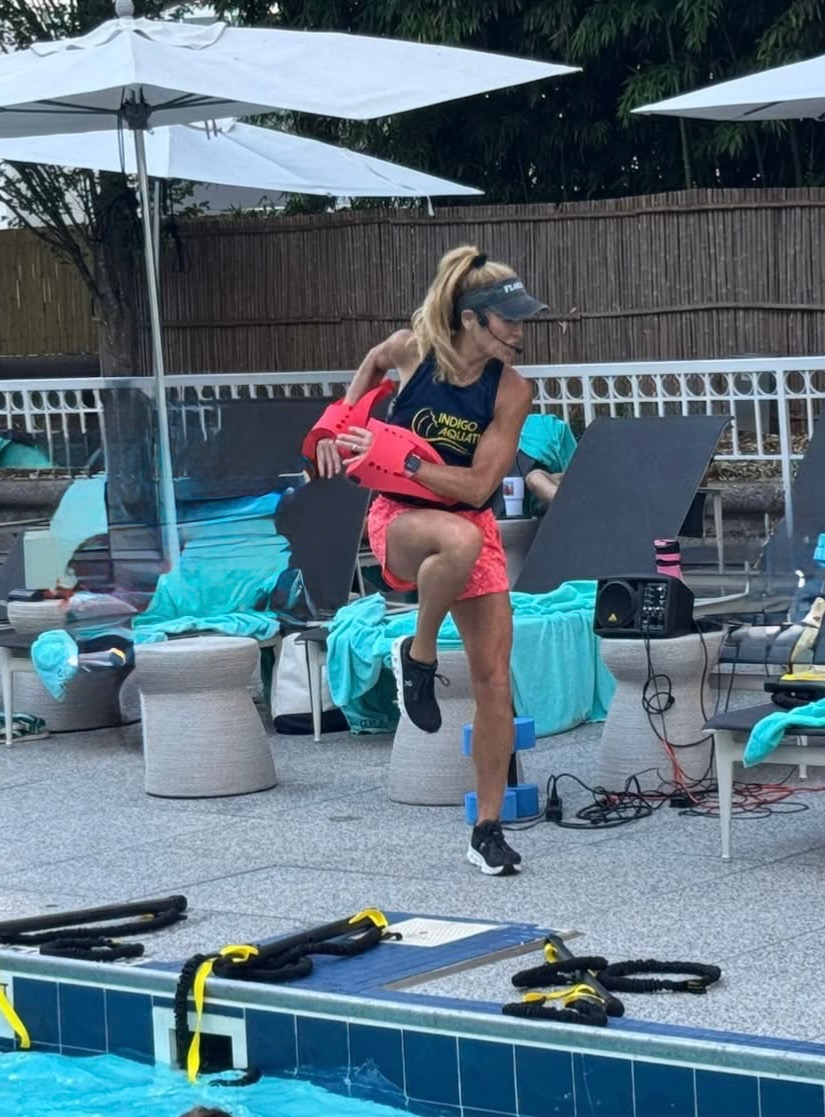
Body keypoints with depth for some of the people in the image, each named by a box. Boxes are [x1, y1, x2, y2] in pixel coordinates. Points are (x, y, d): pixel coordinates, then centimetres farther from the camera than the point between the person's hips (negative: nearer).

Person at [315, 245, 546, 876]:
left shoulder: (511, 392, -11)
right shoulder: (413, 351, -12)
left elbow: (478, 486, -15)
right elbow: (374, 364, 14)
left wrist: (400, 459, -21)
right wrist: (340, 424, 8)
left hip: (473, 525, 2)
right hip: (400, 519, -2)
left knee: (495, 678, -2)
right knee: (460, 540, -40)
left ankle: (489, 830, 10)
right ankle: (418, 655, -13)